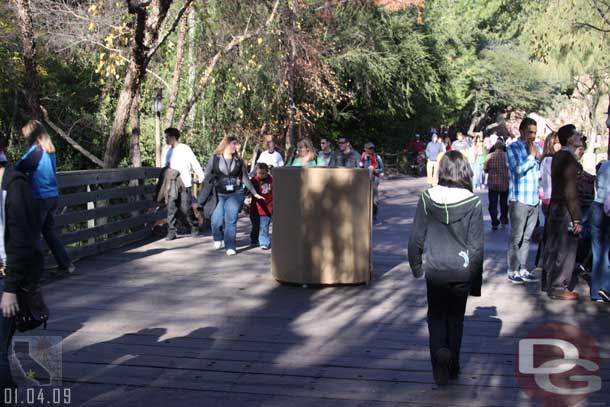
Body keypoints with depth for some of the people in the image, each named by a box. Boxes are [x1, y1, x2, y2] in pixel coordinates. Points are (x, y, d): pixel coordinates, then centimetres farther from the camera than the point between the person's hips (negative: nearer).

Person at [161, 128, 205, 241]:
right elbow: (164, 167, 18)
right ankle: (171, 231, 1)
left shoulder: (185, 149, -3)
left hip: (185, 184, -5)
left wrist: (200, 175, -15)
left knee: (186, 208, -4)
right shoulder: (168, 151, 14)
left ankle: (194, 227, 15)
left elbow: (194, 162, -8)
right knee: (171, 208, -2)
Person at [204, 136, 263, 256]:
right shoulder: (214, 159, 4)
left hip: (235, 195, 1)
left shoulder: (239, 161, 10)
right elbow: (207, 176, 4)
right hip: (219, 195, -1)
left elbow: (245, 178, 15)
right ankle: (218, 239, 24)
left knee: (231, 221, -6)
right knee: (216, 220, -6)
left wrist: (255, 193, 14)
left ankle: (230, 247, 2)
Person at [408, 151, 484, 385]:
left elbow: (416, 237, -3)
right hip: (461, 271, 0)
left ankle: (440, 351, -11)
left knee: (436, 315, 15)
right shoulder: (472, 202, -10)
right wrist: (476, 281, 2)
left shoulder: (427, 198, -9)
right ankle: (452, 367, 23)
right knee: (456, 317, 17)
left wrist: (416, 266, 12)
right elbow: (476, 245, -6)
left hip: (435, 269, 0)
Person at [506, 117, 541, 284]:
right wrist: (531, 156, -10)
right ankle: (513, 272, 6)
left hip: (534, 200, 6)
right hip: (519, 199, -6)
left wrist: (538, 157, -4)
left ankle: (523, 270, 18)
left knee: (527, 237, 11)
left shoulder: (536, 148, 11)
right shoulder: (513, 148, -6)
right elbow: (518, 170, -19)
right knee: (516, 237, -1)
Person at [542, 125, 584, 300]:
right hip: (565, 210, -10)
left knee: (554, 247, 17)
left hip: (555, 205, 10)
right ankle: (559, 288, 7)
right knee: (565, 249, -1)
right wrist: (577, 219, -20)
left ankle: (550, 282, 28)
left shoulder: (558, 156, 10)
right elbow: (571, 192, -22)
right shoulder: (568, 159, -19)